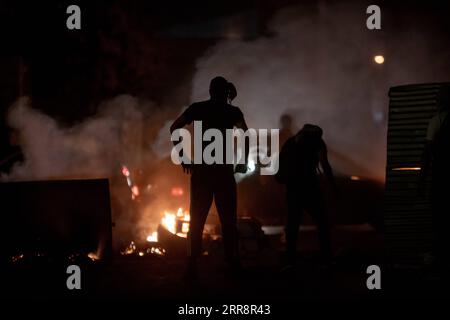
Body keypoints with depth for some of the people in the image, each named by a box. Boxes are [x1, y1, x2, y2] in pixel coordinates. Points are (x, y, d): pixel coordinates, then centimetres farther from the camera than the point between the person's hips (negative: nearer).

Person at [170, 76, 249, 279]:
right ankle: (233, 264, 5)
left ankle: (192, 266, -1)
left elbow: (174, 128, 4)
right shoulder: (232, 111, 4)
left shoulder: (197, 108, 8)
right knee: (228, 220, 6)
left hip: (201, 169, 1)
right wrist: (244, 162, 7)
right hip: (223, 169, -1)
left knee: (197, 219, 5)